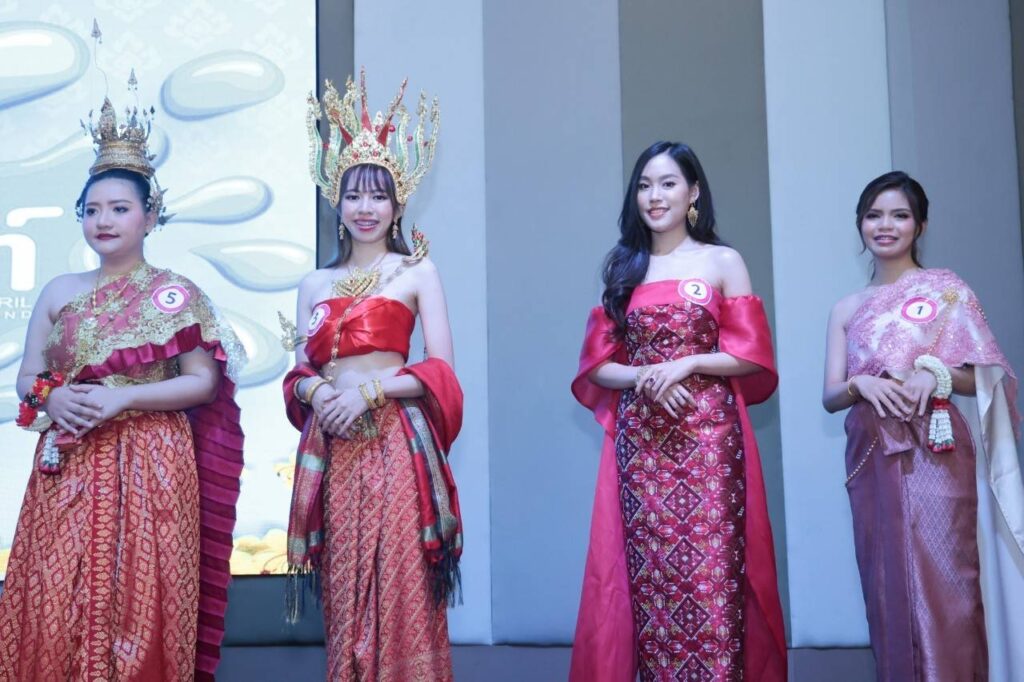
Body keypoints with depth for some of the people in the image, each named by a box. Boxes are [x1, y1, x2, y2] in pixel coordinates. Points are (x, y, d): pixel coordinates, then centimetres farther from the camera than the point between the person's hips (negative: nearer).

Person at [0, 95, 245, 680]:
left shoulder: (175, 293, 1)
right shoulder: (60, 292, 12)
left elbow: (205, 382, -5)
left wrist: (123, 397, -14)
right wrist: (53, 397, -10)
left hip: (151, 467, -3)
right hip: (69, 468, 3)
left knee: (142, 601, -3)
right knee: (59, 603, 0)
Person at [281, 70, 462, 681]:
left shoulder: (418, 271, 5)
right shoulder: (316, 283, 16)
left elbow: (441, 371, -2)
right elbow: (299, 370, 13)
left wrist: (369, 390, -15)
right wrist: (317, 390, -9)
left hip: (394, 441, -3)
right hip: (332, 446, 4)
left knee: (398, 584, -6)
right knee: (344, 590, 5)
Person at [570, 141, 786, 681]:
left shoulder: (723, 262, 5)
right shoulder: (622, 269, 13)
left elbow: (752, 355, 0)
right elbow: (597, 364, 9)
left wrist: (687, 363, -13)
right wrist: (644, 376, -10)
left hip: (708, 438, -2)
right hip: (640, 441, 2)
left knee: (712, 573, -5)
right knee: (649, 575, 2)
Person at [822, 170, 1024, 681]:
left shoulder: (946, 290, 4)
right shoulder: (847, 309, 15)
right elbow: (830, 396, 10)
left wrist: (936, 373, -17)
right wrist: (860, 383, -12)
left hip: (935, 456, -3)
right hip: (873, 461, 4)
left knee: (942, 586, -7)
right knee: (889, 588, 6)